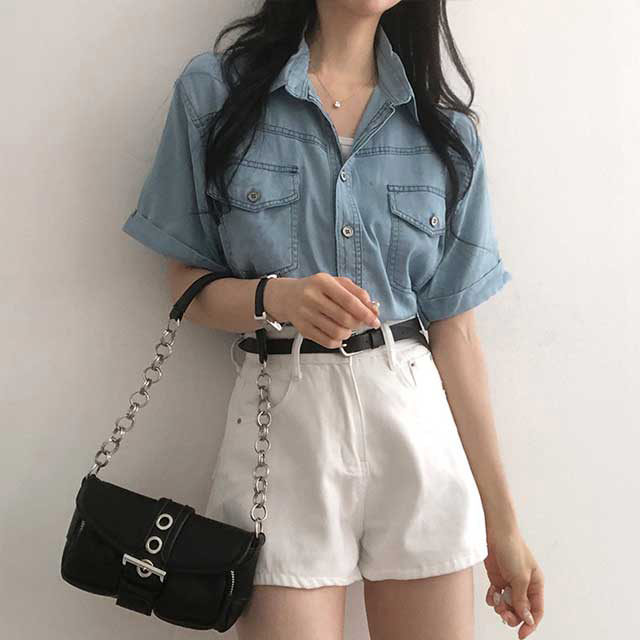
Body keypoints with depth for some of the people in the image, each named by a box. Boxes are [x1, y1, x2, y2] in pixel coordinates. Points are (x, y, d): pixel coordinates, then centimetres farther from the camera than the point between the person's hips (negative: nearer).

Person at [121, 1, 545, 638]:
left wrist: (501, 521, 4)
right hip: (283, 420, -2)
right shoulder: (214, 89, 1)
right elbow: (187, 282, 3)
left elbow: (454, 329, 5)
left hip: (419, 422, 2)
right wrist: (276, 297, -20)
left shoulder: (449, 129, 7)